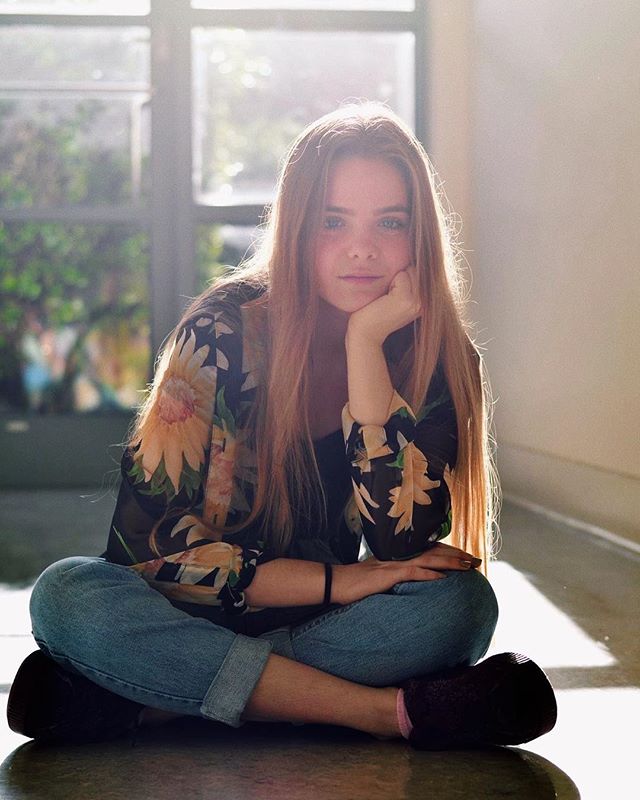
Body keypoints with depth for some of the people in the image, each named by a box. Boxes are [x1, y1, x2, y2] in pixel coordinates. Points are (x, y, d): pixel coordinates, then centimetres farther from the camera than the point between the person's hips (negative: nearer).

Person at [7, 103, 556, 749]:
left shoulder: (439, 354, -8)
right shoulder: (226, 329, -14)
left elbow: (402, 545, -21)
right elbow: (148, 536, -17)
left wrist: (365, 342, -25)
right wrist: (334, 580, -22)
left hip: (340, 622, 1)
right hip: (201, 611, -1)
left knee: (460, 603, -28)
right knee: (64, 595, -30)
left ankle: (160, 698, -25)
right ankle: (393, 710, -31)